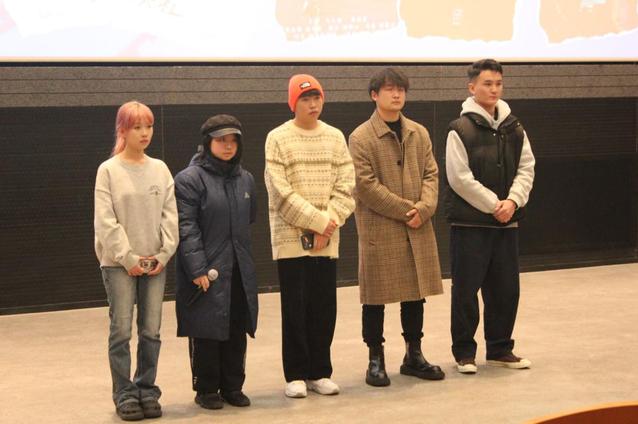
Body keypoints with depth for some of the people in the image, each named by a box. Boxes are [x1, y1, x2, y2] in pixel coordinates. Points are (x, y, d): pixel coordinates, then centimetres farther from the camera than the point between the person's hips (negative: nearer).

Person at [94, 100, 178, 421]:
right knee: (121, 331, -2)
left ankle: (147, 390, 17)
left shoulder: (160, 169, 7)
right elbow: (105, 221, -8)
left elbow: (170, 215, 4)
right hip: (119, 263, -3)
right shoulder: (108, 170, -3)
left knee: (151, 331, 5)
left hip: (155, 262, 3)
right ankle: (124, 394, 7)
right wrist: (128, 257, -12)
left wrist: (163, 254, -7)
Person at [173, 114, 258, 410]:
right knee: (207, 333, 2)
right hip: (207, 273, -5)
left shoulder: (245, 179, 11)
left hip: (240, 272, 6)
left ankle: (233, 386, 23)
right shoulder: (189, 179, -8)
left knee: (237, 332, 10)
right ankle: (206, 389, 15)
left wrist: (240, 251, 15)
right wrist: (197, 269, -18)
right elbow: (186, 228, -13)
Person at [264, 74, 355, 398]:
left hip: (327, 238, 3)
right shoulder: (278, 138, -3)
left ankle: (319, 372, 16)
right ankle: (296, 375, 9)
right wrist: (319, 221, -13)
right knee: (295, 307, 1)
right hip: (291, 237, -3)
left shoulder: (335, 137, 7)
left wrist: (330, 223, -10)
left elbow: (345, 186, 3)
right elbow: (281, 192, -10)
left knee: (325, 306, 5)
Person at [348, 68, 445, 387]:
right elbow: (367, 185, -12)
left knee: (416, 291, 12)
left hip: (418, 228, 5)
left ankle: (414, 355, 25)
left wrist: (424, 208, -10)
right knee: (376, 296, 1)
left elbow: (431, 174, 8)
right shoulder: (360, 138, -6)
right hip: (378, 228, -5)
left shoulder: (419, 133, 11)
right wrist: (405, 210, -14)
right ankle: (376, 360, 13)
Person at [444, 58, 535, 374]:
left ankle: (500, 349, 23)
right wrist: (494, 205, -13)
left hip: (506, 221, 5)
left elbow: (526, 168, 7)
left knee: (506, 288, 10)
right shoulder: (461, 129, -8)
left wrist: (512, 201, -9)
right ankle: (464, 352, 11)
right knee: (466, 289, 0)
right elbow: (460, 178, -13)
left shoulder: (513, 128, 9)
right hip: (470, 222, -5)